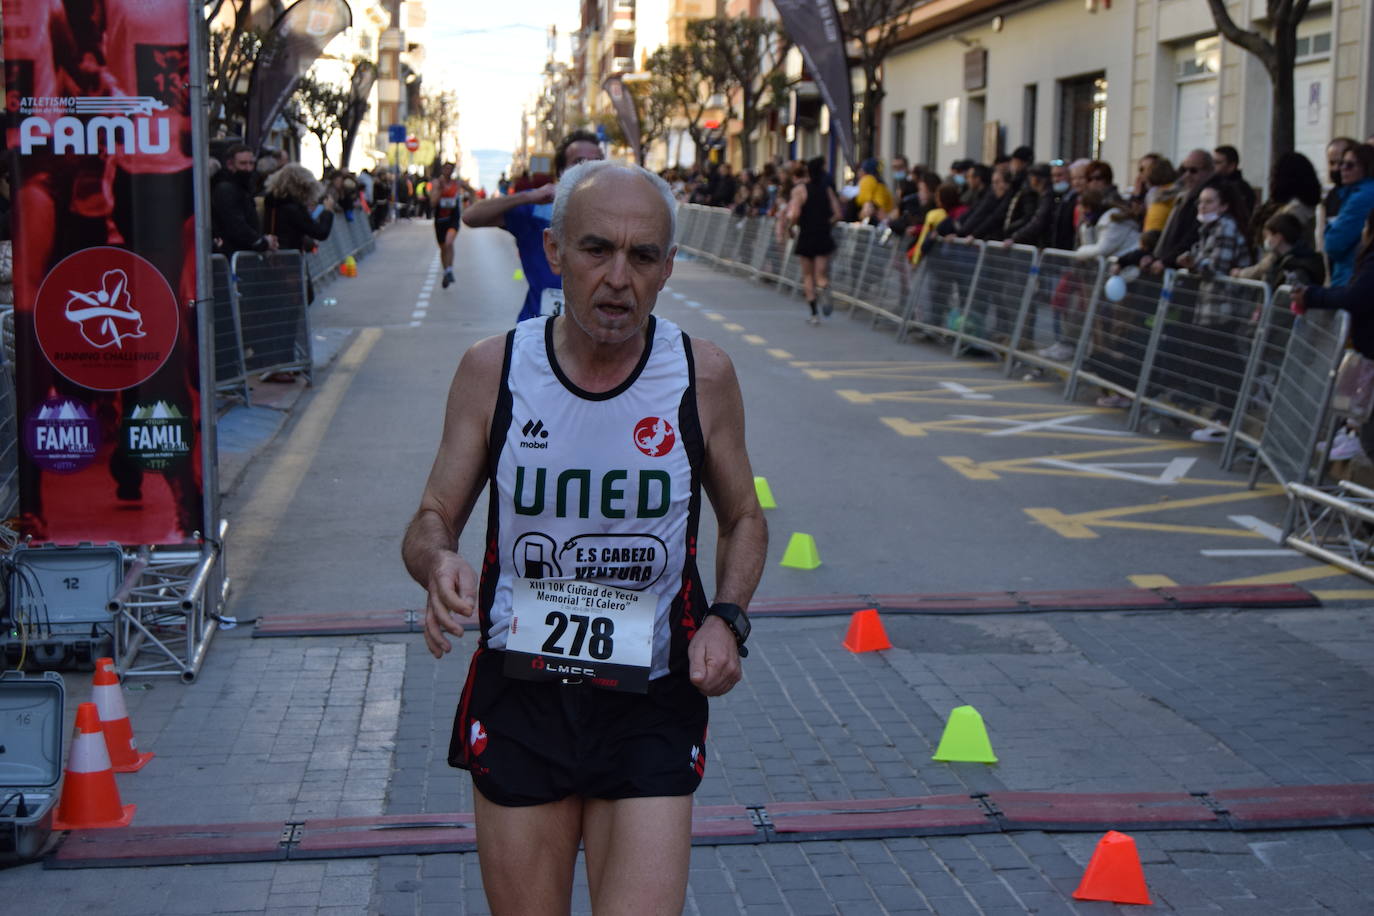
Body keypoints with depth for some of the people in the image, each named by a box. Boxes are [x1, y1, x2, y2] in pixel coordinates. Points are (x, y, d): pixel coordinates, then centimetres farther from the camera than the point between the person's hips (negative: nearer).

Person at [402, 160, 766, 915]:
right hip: (516, 698, 1)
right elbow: (431, 521, 2)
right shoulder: (493, 370, -4)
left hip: (650, 709, -1)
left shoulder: (702, 377, -4)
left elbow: (743, 519, 11)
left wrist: (727, 618, -8)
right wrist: (438, 563, -22)